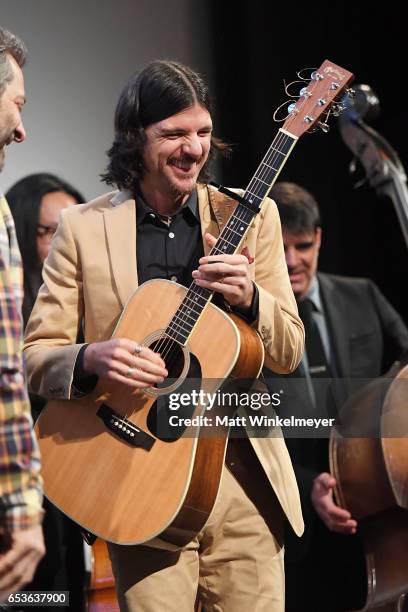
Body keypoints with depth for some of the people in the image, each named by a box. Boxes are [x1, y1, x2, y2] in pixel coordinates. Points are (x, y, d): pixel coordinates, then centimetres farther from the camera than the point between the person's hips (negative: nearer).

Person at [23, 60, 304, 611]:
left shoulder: (252, 215, 7)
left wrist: (249, 297, -14)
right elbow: (36, 353, 2)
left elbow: (289, 353, 6)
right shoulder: (83, 227, 2)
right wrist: (91, 358, -20)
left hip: (244, 473, 2)